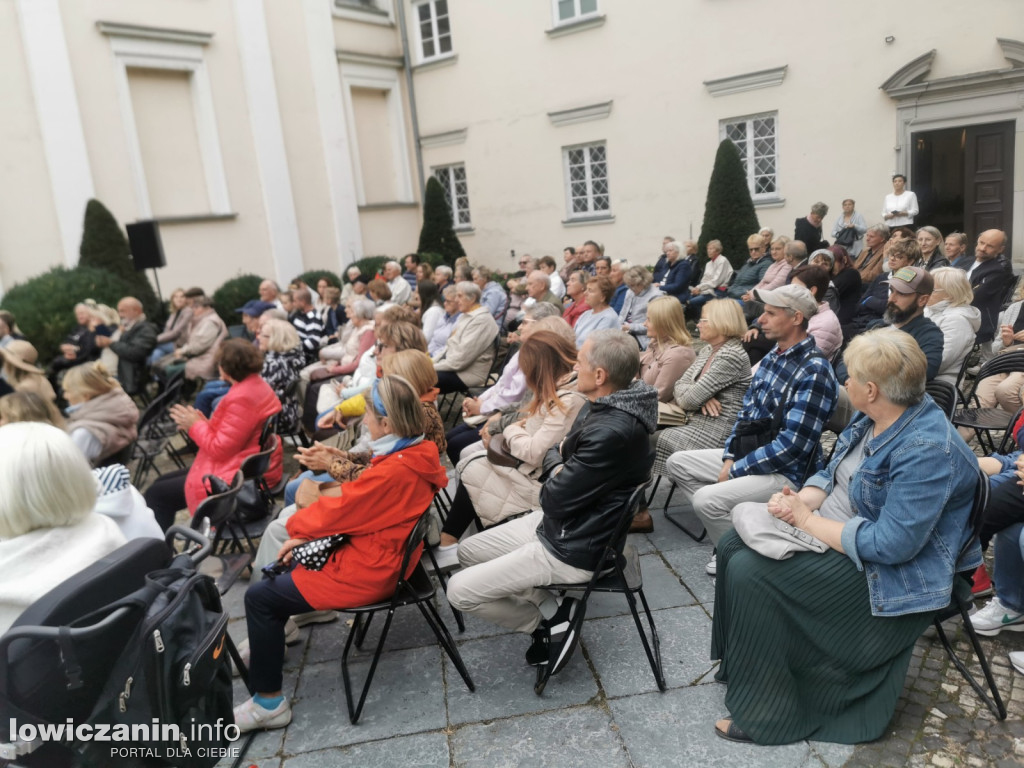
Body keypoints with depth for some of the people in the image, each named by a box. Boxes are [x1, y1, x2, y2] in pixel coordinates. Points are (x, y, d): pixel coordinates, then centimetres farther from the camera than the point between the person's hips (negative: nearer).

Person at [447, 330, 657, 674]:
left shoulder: (614, 432, -30)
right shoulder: (600, 406, 1)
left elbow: (556, 499, -24)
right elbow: (555, 454, 13)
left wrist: (556, 480, -3)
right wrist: (560, 469, -8)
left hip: (574, 549, -10)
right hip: (559, 522, 10)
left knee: (460, 591, -8)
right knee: (467, 551, 16)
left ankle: (551, 622, 6)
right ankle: (551, 604, 9)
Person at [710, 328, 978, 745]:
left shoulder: (927, 451, -28)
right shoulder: (874, 418, -1)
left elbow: (892, 544, -31)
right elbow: (833, 475, 10)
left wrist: (807, 520, -22)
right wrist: (799, 501, -12)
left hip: (884, 575, -9)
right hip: (833, 532, 9)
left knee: (750, 572, -21)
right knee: (733, 544, 3)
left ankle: (768, 716, -5)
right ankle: (739, 662, 19)